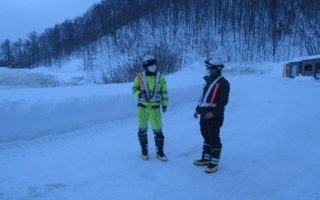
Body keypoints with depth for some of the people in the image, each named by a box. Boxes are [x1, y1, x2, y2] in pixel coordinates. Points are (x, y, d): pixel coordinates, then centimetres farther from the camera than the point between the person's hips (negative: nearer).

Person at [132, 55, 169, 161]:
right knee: (142, 130, 10)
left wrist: (165, 104, 4)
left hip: (155, 108, 0)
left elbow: (164, 91, 8)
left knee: (158, 130, 0)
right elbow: (134, 88, 6)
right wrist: (139, 94, -15)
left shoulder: (160, 77, 0)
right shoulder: (140, 77, -3)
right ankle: (144, 151, 27)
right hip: (142, 107, 0)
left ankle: (160, 152, 16)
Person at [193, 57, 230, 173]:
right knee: (206, 137, 17)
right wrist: (198, 109, 19)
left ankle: (214, 163, 8)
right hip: (204, 115, 8)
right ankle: (206, 158, 30)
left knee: (214, 139, -1)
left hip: (214, 116, -8)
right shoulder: (208, 81, 16)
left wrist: (213, 112, -26)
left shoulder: (223, 83, -11)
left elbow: (223, 101, -18)